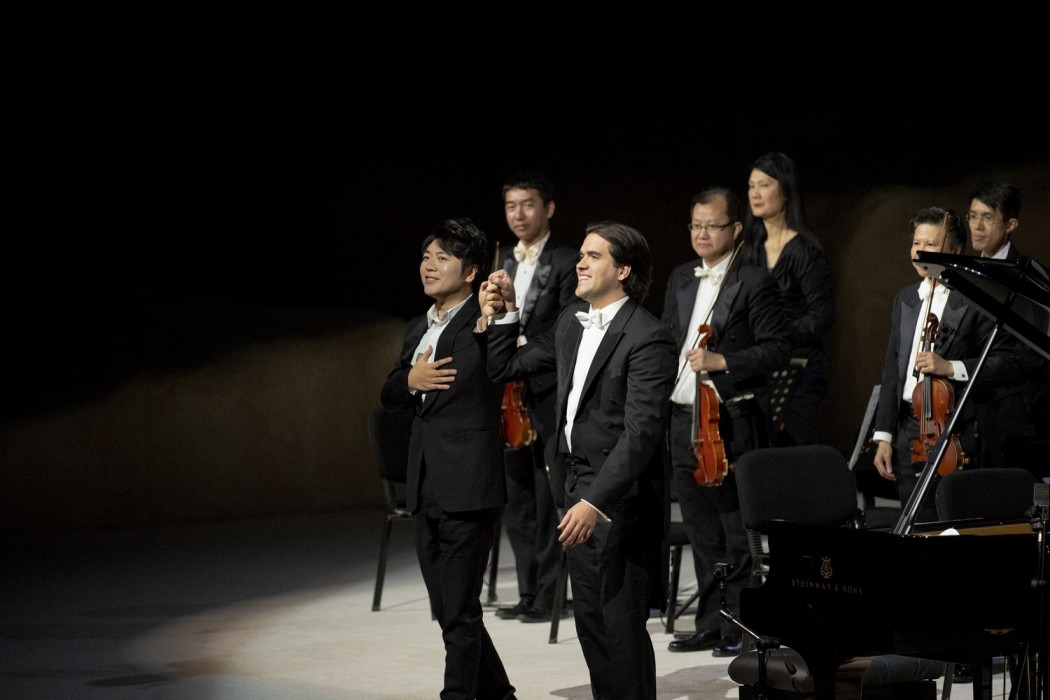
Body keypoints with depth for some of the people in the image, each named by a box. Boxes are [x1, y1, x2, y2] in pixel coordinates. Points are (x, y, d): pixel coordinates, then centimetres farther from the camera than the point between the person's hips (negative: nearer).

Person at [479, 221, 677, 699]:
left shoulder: (647, 338, -16)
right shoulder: (571, 322, 10)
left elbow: (641, 432, -23)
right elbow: (505, 369, 19)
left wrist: (595, 502, -29)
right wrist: (502, 315, 6)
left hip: (619, 495, -8)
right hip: (579, 489, 9)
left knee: (621, 623, -3)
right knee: (590, 620, 14)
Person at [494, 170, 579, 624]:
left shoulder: (566, 263, -4)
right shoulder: (504, 266, 18)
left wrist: (523, 346, -20)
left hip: (548, 394, -7)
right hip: (511, 396, 7)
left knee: (549, 498, -5)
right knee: (516, 498, 9)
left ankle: (549, 594, 1)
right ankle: (529, 592, 17)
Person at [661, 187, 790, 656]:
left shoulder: (755, 282, -6)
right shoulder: (681, 279, 14)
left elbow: (778, 349, -10)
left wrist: (722, 361, -20)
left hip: (732, 423, -7)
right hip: (684, 419, 7)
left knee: (737, 532, -1)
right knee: (701, 531, 12)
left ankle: (738, 626, 7)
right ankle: (710, 623, 20)